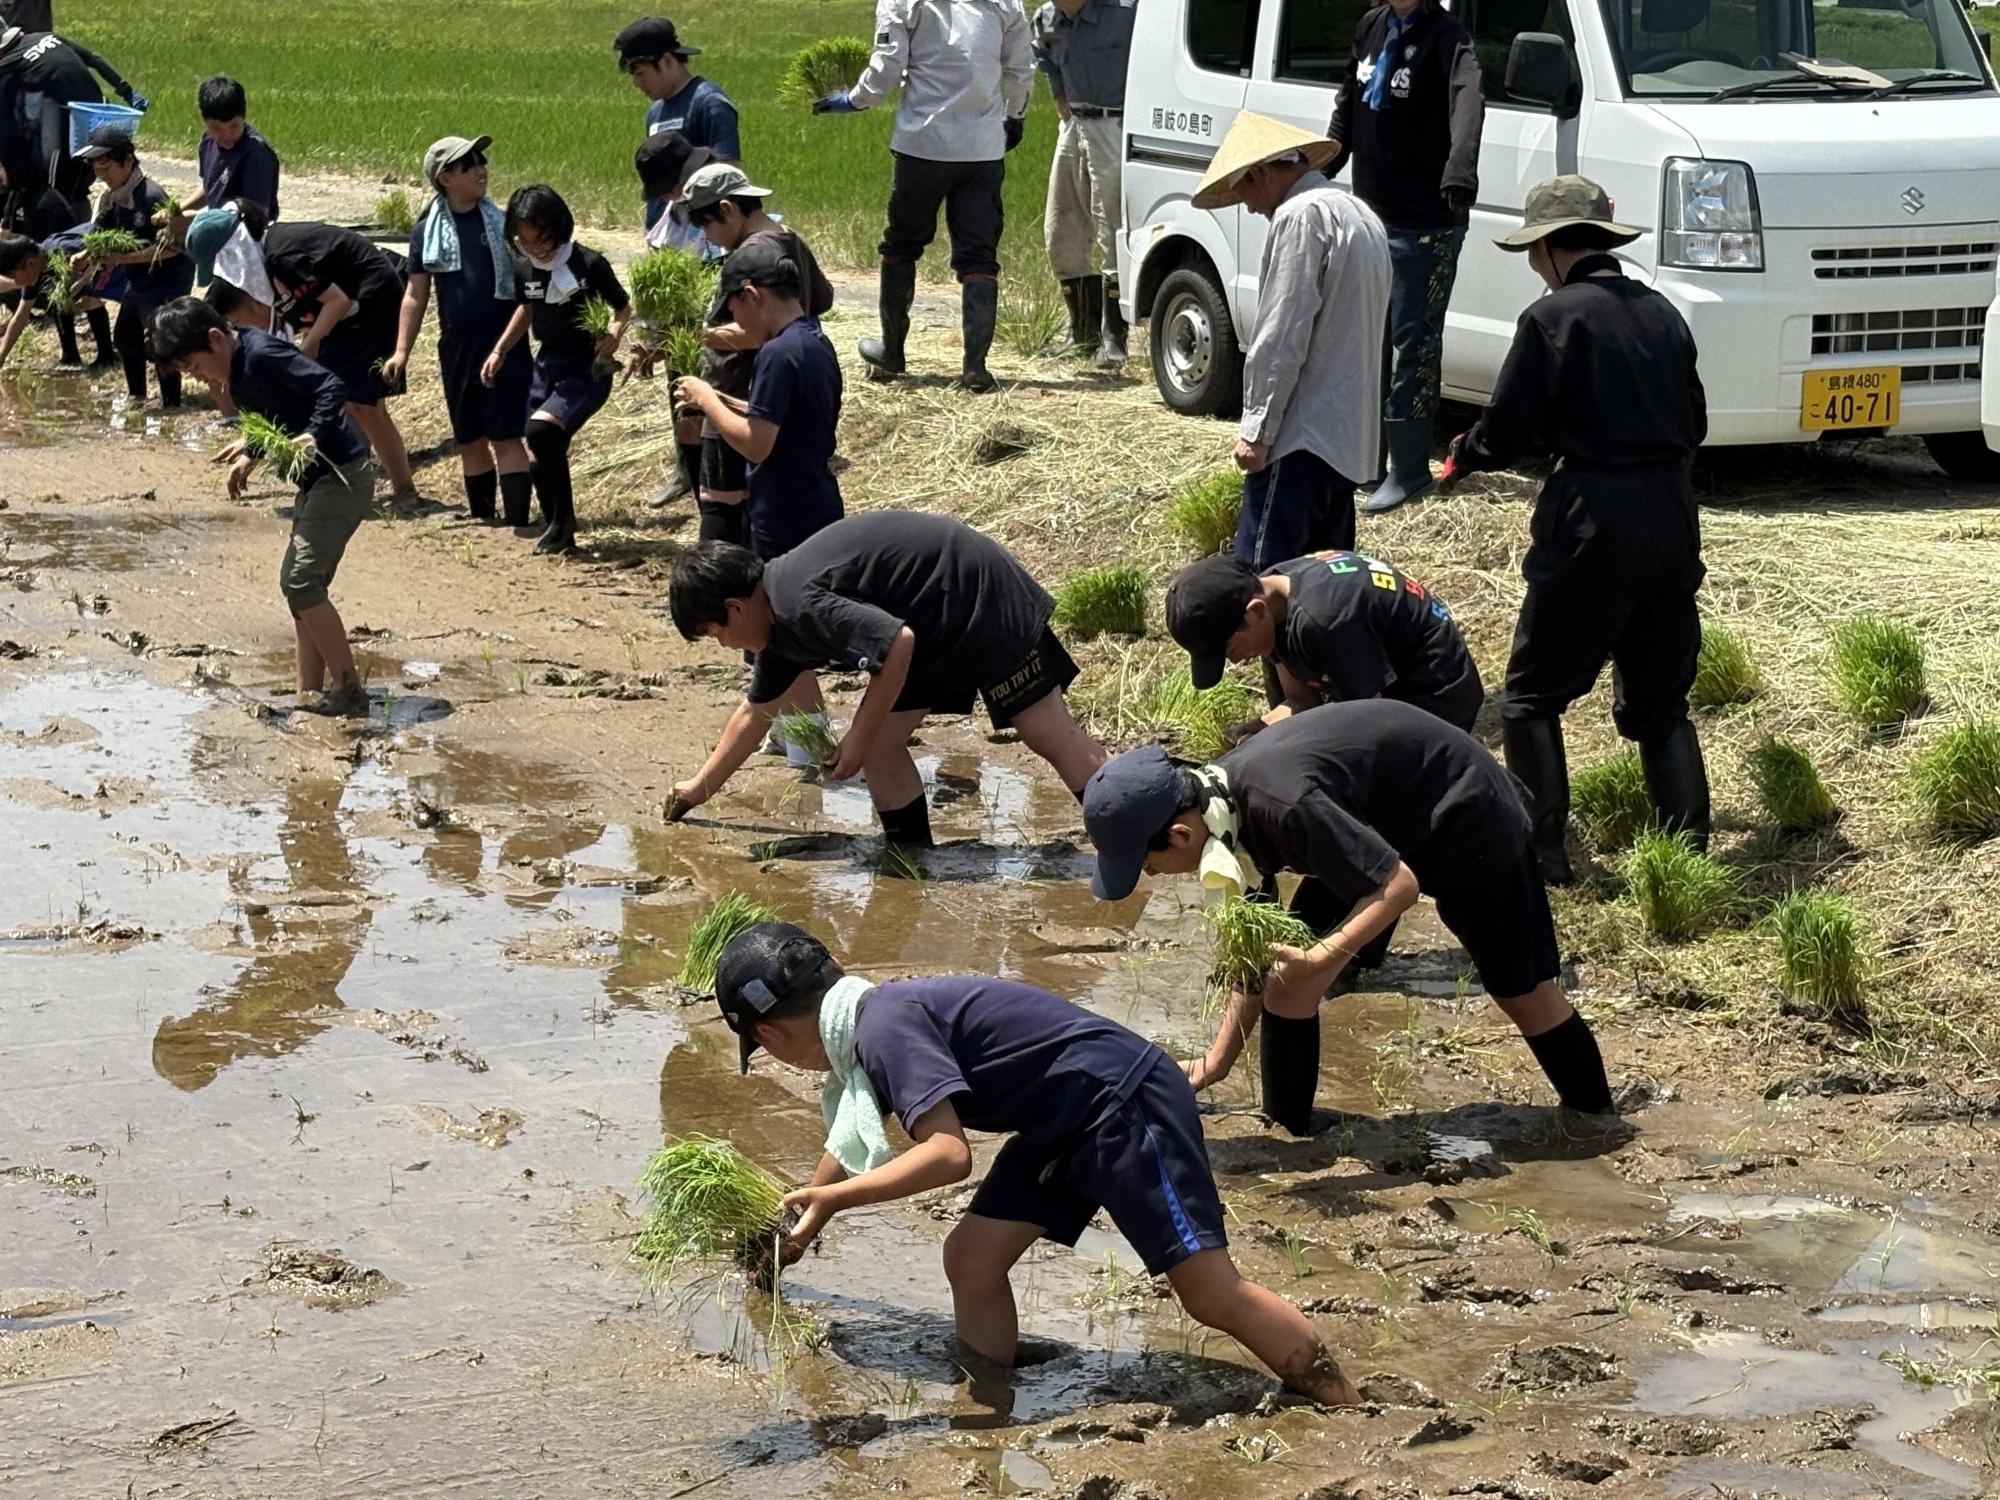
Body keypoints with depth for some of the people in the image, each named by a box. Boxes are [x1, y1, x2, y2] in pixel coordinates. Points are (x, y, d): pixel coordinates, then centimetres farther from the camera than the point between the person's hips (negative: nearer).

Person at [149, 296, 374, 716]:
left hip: (341, 474, -11)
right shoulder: (236, 369, 10)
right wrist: (250, 453, 16)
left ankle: (349, 693, -10)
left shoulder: (261, 354, -19)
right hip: (316, 478, 11)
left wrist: (313, 435, -35)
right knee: (299, 583, 11)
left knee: (301, 582, -14)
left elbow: (332, 388, -24)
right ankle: (311, 695, 14)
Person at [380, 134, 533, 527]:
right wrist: (401, 351, 2)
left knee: (506, 436, -7)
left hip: (504, 345, -3)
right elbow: (416, 294, 9)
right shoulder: (426, 230, 4)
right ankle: (482, 517, 26)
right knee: (470, 440, 12)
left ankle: (517, 521, -8)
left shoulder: (502, 221, 0)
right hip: (457, 347, 3)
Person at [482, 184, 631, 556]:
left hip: (587, 370, -7)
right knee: (541, 458, 5)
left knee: (541, 431, -25)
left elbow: (623, 307, -4)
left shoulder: (589, 265, -16)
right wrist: (499, 351, 18)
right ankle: (556, 528, 22)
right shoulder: (530, 270, 2)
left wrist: (614, 334, -24)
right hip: (547, 365, 7)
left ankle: (563, 521, -9)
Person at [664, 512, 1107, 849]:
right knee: (879, 744, 3)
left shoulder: (799, 603, -26)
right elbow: (756, 712, 23)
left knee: (1050, 734, -10)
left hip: (980, 594, -10)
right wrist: (699, 789, 29)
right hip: (934, 631, 10)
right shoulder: (779, 623, 8)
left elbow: (898, 643, -31)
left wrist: (859, 738, -20)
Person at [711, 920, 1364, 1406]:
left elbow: (948, 1155, -28)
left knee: (1212, 1294, -10)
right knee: (971, 1261, 4)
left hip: (1126, 1104, -10)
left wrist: (831, 1198, -24)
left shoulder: (885, 1026, -20)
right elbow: (851, 1148, 32)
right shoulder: (865, 1027, 12)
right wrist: (800, 1220, 46)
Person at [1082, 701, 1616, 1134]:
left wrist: (1320, 958, -38)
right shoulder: (1219, 802, -11)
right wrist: (1219, 1058, -2)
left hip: (1466, 815, -8)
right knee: (1286, 969, -5)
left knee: (1521, 988, 5)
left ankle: (1596, 1117, 25)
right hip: (1385, 825, 8)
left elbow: (1398, 884, -33)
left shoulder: (1281, 805, -39)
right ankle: (1286, 1134, 4)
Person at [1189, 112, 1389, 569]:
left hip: (1303, 433, -10)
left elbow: (1282, 337, -16)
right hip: (1350, 436, 10)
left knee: (1261, 576, -13)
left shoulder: (1301, 216, -10)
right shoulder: (1360, 215, 20)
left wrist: (1256, 429, -13)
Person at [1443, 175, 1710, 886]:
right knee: (1660, 702, 16)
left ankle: (1542, 850, 3)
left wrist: (1462, 453, 12)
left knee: (1532, 696, 6)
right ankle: (1689, 848, 11)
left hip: (1594, 520, -6)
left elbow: (1506, 432, -8)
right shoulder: (1661, 313, 9)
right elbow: (1694, 426, 16)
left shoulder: (1553, 318, -10)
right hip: (1673, 514, 7)